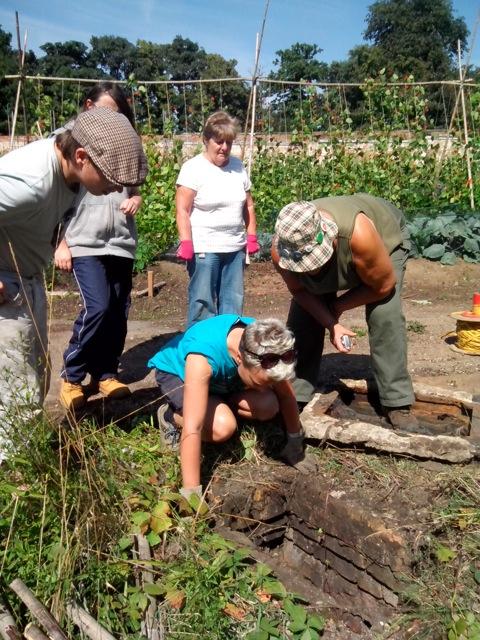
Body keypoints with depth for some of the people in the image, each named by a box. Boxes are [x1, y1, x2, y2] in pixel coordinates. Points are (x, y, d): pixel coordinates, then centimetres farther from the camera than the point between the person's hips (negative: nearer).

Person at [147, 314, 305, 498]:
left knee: (269, 407, -18)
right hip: (175, 373, -5)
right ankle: (171, 416, -2)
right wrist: (191, 492, -42)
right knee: (223, 427, -30)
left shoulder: (263, 349, -28)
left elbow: (286, 395, -11)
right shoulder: (204, 356, -44)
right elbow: (192, 429, -44)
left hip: (221, 377, 5)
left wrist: (295, 442, -2)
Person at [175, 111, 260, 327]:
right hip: (204, 249, -6)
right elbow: (182, 210, -10)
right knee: (202, 303, -3)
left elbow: (248, 205, 18)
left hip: (235, 248, 6)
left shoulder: (238, 167, 11)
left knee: (233, 302, 10)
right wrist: (186, 243, -17)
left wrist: (252, 236, 11)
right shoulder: (193, 168, -6)